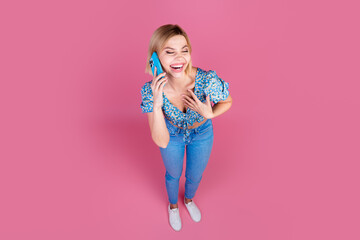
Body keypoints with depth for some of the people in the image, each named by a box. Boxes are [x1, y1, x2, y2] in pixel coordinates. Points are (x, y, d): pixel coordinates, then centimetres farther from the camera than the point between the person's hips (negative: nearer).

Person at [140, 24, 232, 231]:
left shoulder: (208, 80, -35)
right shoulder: (151, 90, -32)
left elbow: (227, 101, -12)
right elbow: (162, 142, -30)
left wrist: (209, 114, -33)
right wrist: (156, 104, -44)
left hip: (202, 134, 1)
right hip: (172, 135, 0)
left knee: (195, 175, 25)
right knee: (173, 174, 25)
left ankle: (189, 199, 64)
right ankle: (173, 205, 62)